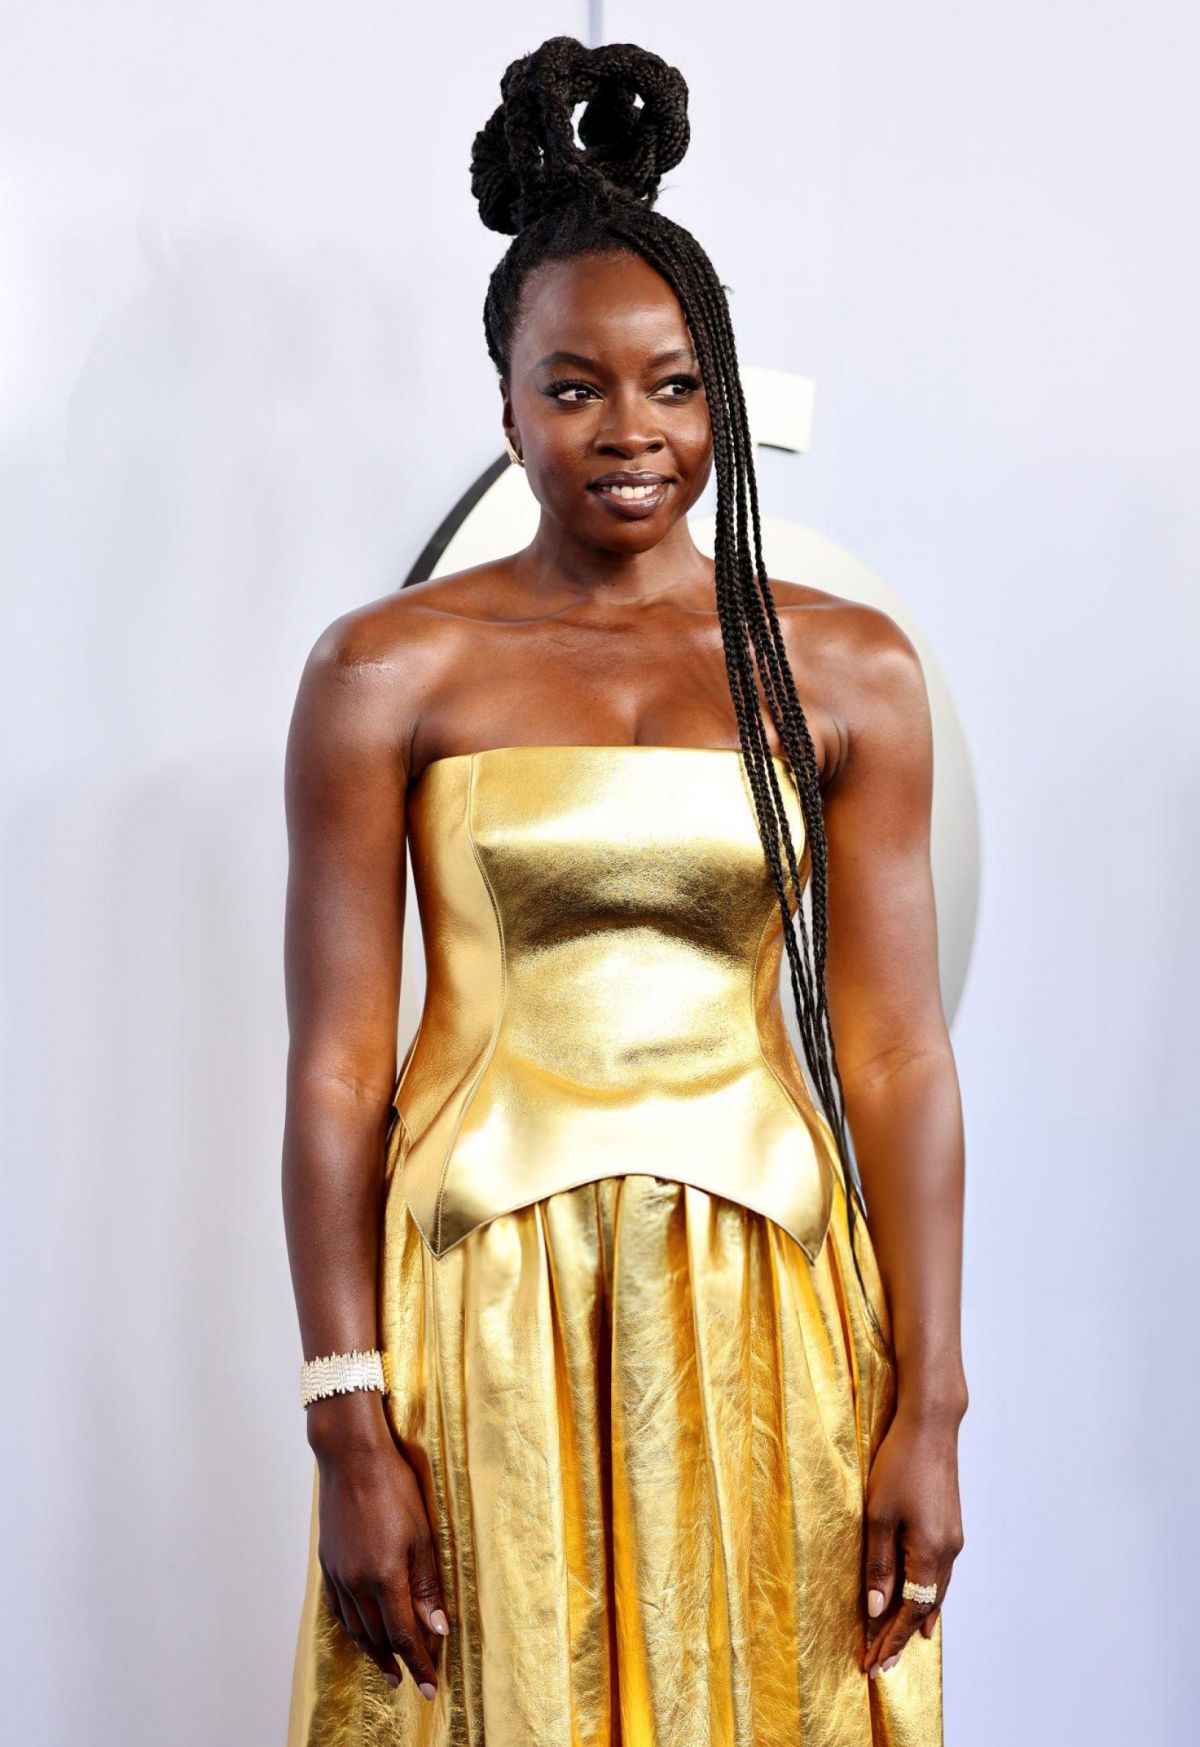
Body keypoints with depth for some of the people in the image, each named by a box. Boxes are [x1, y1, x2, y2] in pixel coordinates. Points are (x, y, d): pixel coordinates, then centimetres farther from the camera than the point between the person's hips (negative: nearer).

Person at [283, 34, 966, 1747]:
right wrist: (348, 1430, -8)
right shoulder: (387, 672, -2)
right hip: (485, 1304, -1)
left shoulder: (845, 670, 2)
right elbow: (336, 1063, -4)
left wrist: (928, 1406, -3)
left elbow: (897, 1054, 1)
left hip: (766, 1301, 2)